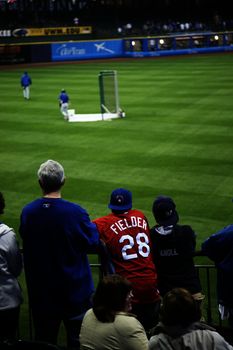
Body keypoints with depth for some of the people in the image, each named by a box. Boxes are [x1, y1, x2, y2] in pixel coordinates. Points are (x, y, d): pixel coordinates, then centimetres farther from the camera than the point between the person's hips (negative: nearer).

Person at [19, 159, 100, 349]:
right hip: (74, 286, -3)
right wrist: (92, 226, 9)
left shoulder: (27, 212, -12)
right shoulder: (76, 212, -21)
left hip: (41, 289, 3)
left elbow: (25, 240, 2)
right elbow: (92, 242, -9)